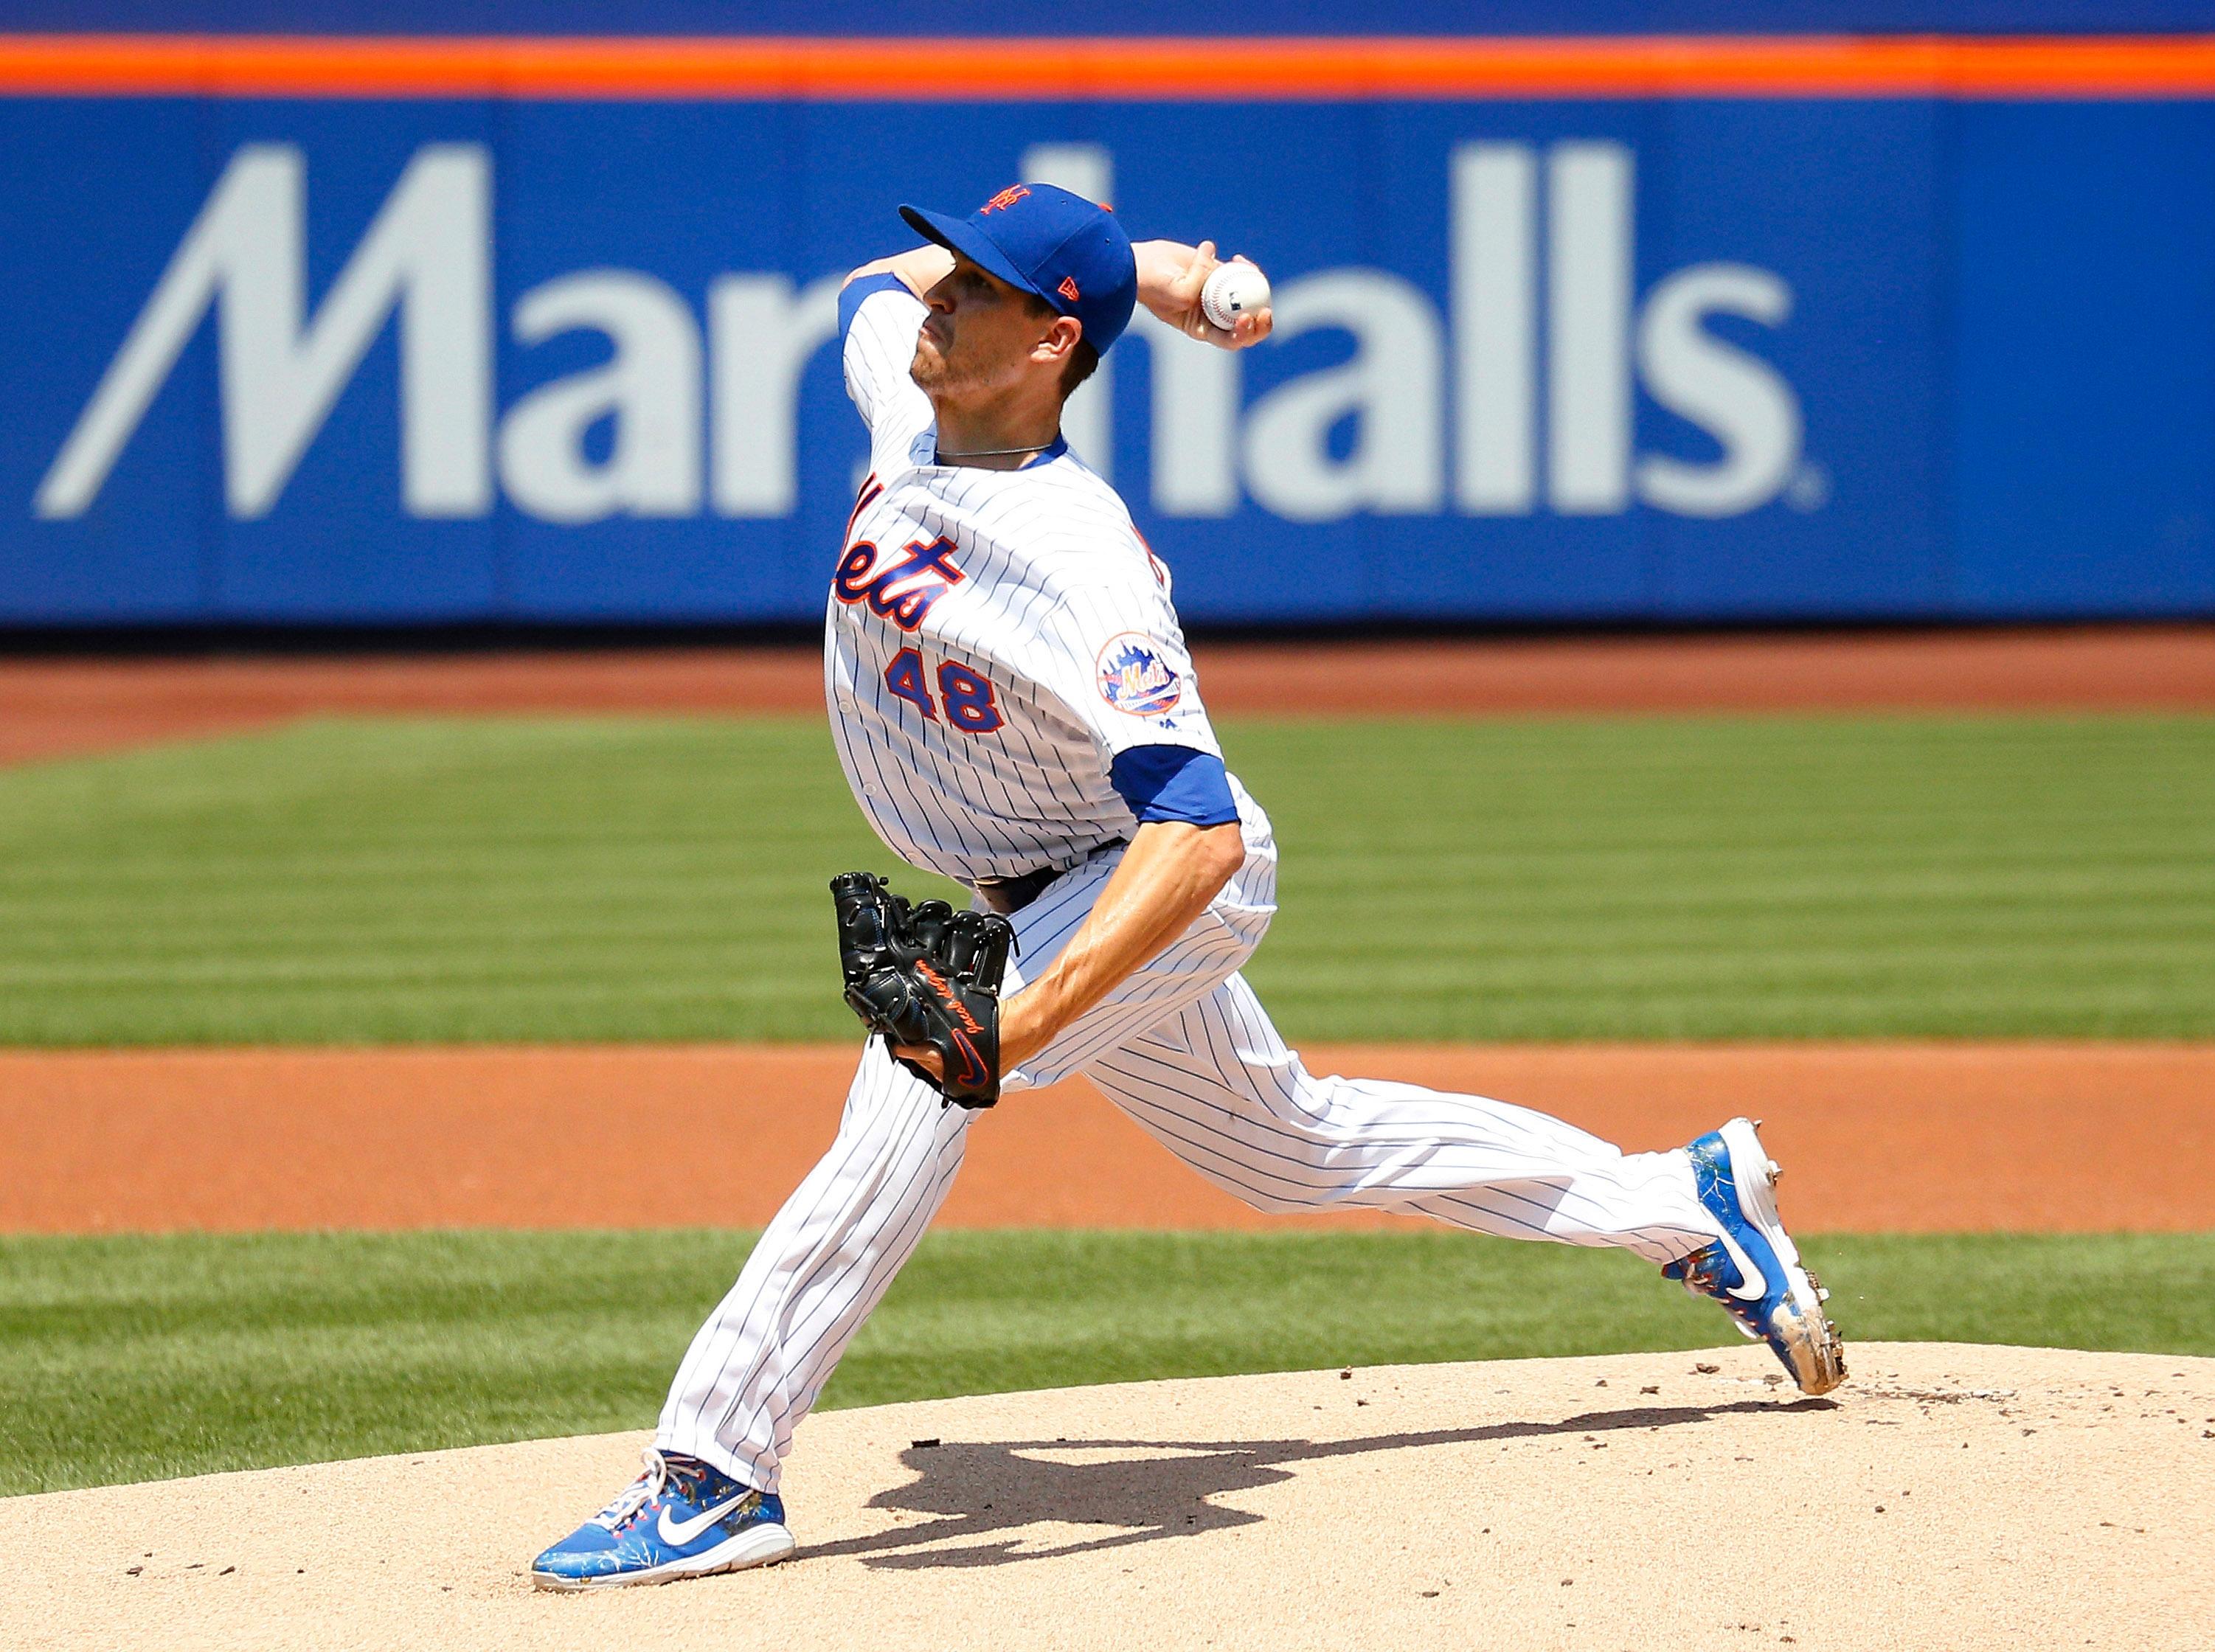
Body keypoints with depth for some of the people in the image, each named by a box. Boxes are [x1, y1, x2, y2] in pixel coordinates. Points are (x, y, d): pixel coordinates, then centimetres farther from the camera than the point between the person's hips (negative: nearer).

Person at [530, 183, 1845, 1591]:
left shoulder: (1074, 566, -37)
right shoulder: (904, 392, -15)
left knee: (921, 1078, -31)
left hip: (1173, 887, -9)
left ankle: (718, 1475, -29)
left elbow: (1200, 831, -45)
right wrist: (1140, 272, -4)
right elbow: (880, 283, 11)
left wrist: (1025, 1018, -57)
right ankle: (1682, 1201, 36)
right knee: (1296, 1152, 22)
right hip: (1052, 890, 9)